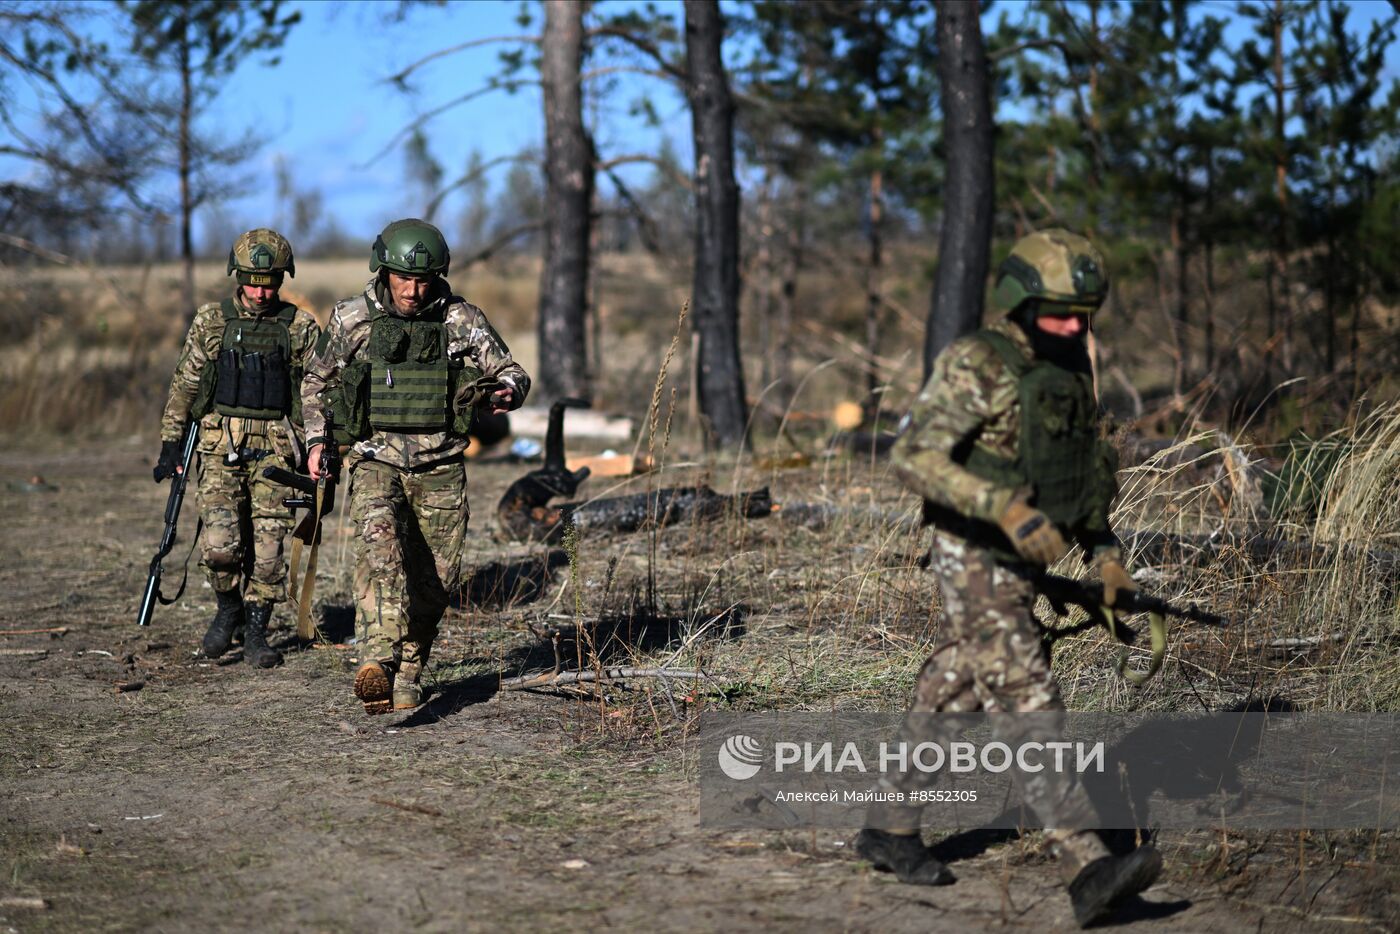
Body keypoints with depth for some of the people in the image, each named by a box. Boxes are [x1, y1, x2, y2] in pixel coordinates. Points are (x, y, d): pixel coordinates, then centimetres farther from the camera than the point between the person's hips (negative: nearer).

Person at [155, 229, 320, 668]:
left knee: (268, 546, -2)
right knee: (221, 542, -13)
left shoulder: (301, 329, 3)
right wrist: (170, 444, 5)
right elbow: (183, 385, 9)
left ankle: (256, 632, 12)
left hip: (274, 450, 0)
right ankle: (229, 607, 14)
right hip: (220, 447, 0)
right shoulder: (210, 322, 4)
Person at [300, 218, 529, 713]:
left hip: (440, 468, 2)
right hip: (376, 461, -2)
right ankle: (377, 664, -40)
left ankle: (408, 673, 26)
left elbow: (511, 372, 4)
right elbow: (317, 381, 14)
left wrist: (506, 391, -19)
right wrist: (317, 438, 2)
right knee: (379, 547, -28)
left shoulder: (461, 320, -1)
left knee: (435, 580, 5)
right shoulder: (352, 320, 0)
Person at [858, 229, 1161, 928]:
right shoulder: (975, 366, -19)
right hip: (975, 563, -8)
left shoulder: (1069, 370, 7)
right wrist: (1010, 509, -38)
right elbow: (914, 457, -29)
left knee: (949, 702, 18)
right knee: (1030, 709, -16)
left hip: (1020, 563, 9)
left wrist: (1104, 552, 9)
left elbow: (1084, 469, 19)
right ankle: (1089, 870, -22)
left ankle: (888, 828, 32)